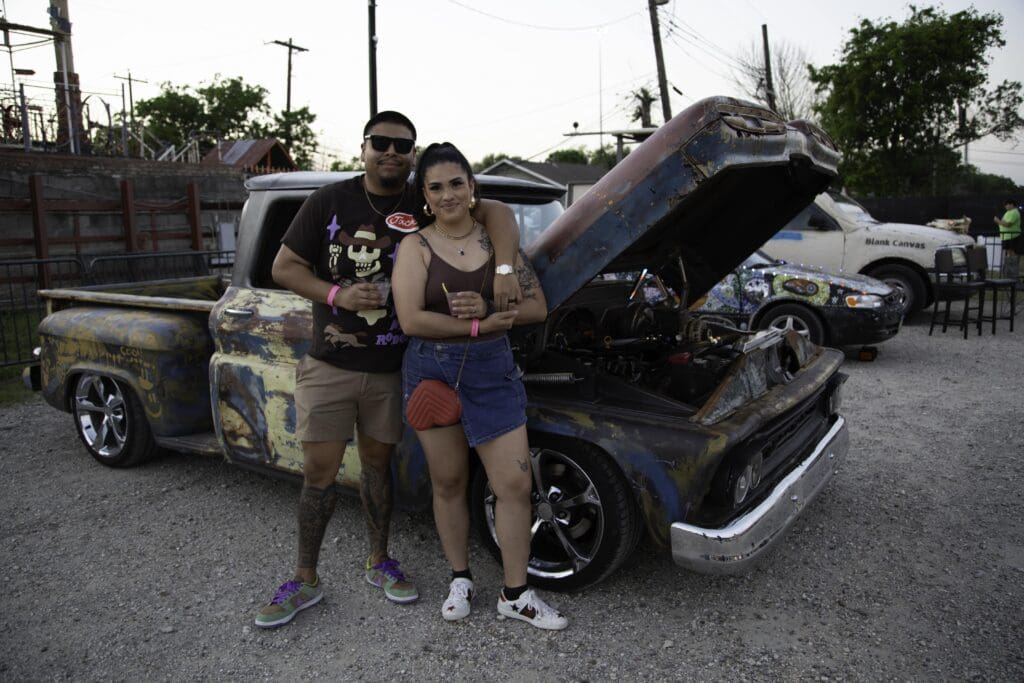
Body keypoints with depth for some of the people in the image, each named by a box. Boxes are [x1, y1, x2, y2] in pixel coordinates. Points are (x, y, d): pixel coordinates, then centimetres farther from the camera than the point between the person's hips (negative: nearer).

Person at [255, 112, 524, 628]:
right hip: (329, 366, -1)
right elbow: (284, 267, 0)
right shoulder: (329, 202, -3)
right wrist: (336, 295, -17)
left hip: (391, 369, 1)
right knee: (319, 472, 4)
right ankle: (305, 581, 21)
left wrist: (504, 269, -29)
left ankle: (379, 562, 34)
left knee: (377, 464, 15)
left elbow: (497, 212, -11)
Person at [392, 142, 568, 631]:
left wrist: (487, 307, -16)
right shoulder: (416, 247, -4)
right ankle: (460, 580, 32)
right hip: (432, 371, -1)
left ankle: (516, 595, 17)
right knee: (449, 483, 11)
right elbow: (411, 319, -15)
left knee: (515, 484, 0)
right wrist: (479, 326, -17)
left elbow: (537, 308, 1)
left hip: (493, 371, 2)